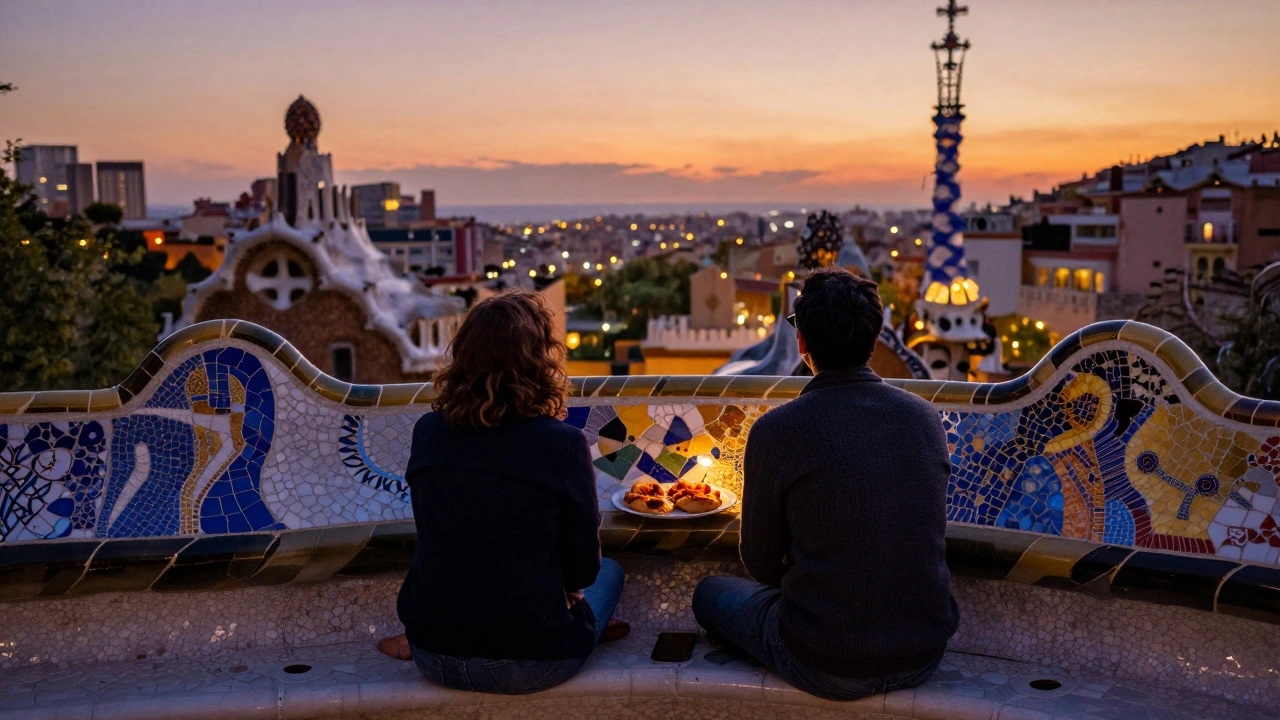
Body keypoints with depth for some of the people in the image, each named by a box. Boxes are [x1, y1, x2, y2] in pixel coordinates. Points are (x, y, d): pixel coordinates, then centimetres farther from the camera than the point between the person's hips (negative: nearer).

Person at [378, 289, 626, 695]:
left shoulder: (427, 433, -6)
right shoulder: (563, 444, -18)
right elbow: (583, 569, -7)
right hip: (531, 666, -4)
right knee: (608, 572, 26)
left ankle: (418, 637, 17)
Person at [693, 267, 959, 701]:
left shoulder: (775, 431, -16)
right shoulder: (926, 417, -3)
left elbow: (761, 563, -3)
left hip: (826, 666, -5)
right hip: (925, 656, 5)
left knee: (710, 595, 21)